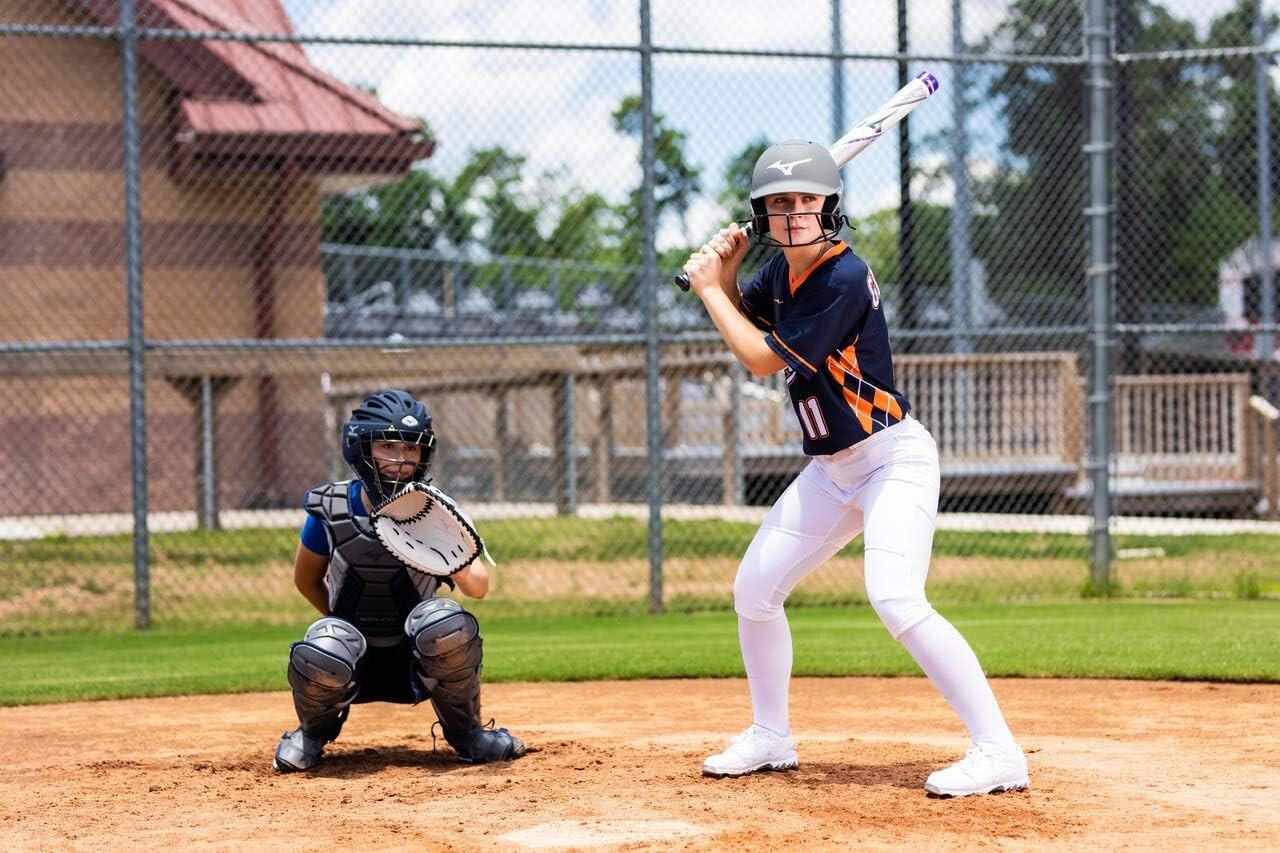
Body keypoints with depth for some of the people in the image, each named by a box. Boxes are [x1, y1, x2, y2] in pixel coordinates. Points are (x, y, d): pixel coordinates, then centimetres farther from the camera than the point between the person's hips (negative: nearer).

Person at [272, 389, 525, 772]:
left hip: (415, 661, 0)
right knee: (323, 650, -36)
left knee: (445, 622, -33)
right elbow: (306, 580, 8)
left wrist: (458, 568, -38)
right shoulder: (331, 510, -8)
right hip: (354, 668, 0)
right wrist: (342, 627, -1)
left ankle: (466, 733, -5)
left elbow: (478, 588, -17)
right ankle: (313, 733, 1)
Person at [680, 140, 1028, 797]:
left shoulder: (843, 280, -22)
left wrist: (707, 288, -8)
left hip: (894, 459, -9)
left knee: (895, 600, -26)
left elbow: (762, 359, -19)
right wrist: (723, 272, 1)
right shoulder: (782, 271, 3)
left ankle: (998, 751, -24)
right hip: (830, 469, 9)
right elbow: (743, 313, 22)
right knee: (753, 590, 12)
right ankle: (770, 739, 29)